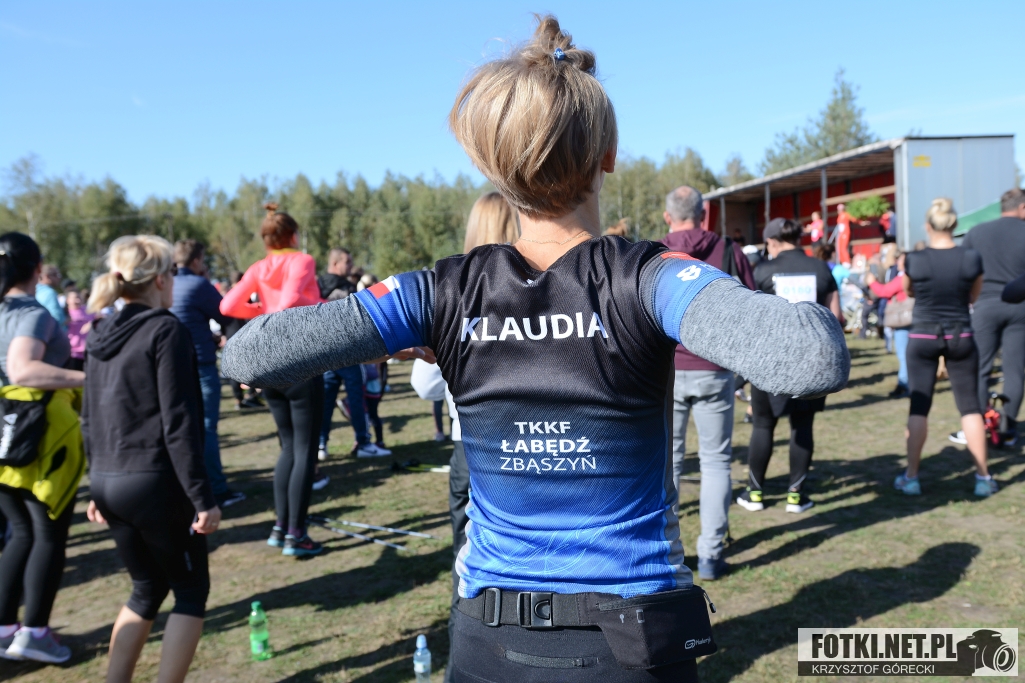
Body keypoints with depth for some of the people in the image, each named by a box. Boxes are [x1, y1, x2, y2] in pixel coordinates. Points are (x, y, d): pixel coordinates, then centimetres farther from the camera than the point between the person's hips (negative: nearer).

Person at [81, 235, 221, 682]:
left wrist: (97, 486, 22)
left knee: (148, 588, 21)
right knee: (191, 591, 9)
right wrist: (203, 497, -15)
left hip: (108, 482, 8)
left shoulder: (100, 336, 10)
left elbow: (90, 421, 14)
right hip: (155, 482, -7)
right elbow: (179, 425, -18)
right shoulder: (167, 331, -13)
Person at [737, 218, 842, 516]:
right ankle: (796, 493, 12)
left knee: (763, 424, 9)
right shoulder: (821, 269, 2)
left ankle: (755, 492, 16)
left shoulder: (764, 270, -5)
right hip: (811, 356, 2)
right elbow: (834, 316, 3)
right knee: (802, 425, 9)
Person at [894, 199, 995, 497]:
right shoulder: (972, 258, -8)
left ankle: (911, 477, 8)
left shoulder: (914, 260, -12)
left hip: (923, 337, -1)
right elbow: (974, 295, 8)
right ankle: (983, 477, 14)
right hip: (960, 337, 1)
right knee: (970, 405, 10)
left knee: (919, 406, 5)